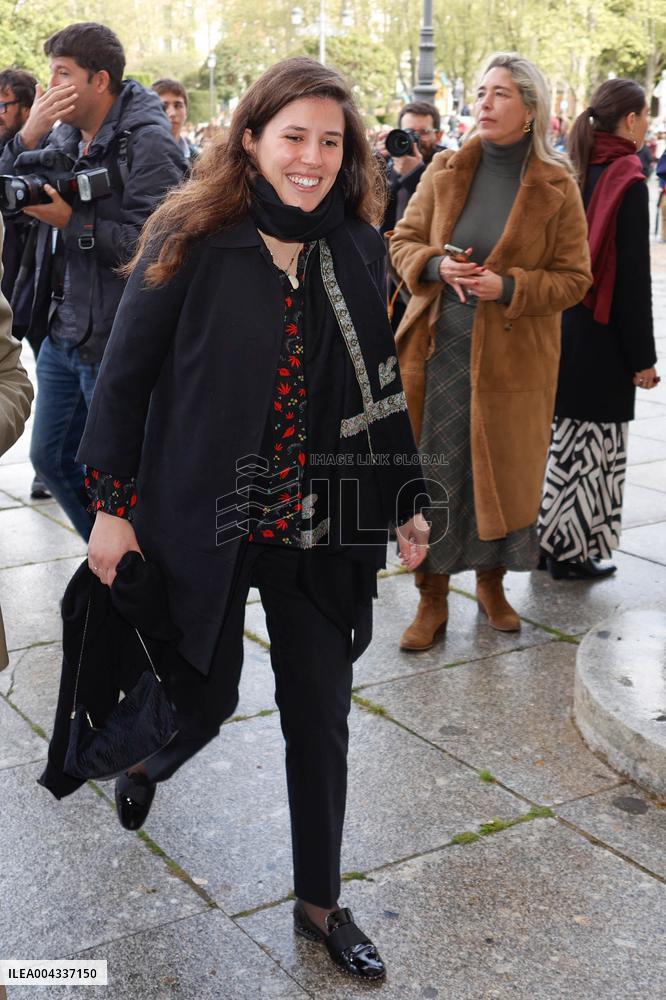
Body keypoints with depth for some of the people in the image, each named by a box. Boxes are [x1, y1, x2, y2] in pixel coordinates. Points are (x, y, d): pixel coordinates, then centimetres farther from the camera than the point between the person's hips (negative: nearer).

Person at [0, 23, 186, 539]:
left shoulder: (148, 142, -14)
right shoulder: (62, 133, 10)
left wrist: (71, 221, -22)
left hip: (114, 342, -9)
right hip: (62, 333, 9)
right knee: (51, 458, 19)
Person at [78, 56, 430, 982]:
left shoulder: (358, 251, 2)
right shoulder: (191, 243, -10)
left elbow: (377, 385, 10)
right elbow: (125, 377, -6)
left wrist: (406, 500, 10)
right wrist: (113, 505, -8)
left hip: (318, 529, 3)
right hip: (206, 517, -3)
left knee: (320, 715, 9)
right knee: (207, 697, 10)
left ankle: (320, 903, 29)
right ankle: (143, 766, 49)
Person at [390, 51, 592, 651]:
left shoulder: (557, 188, -3)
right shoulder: (445, 171, 3)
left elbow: (574, 279, -2)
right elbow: (403, 241, 9)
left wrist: (508, 286, -18)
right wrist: (435, 266, -13)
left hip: (514, 357, -1)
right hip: (439, 350, 2)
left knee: (503, 473, 9)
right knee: (434, 475, 3)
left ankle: (492, 584, 30)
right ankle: (432, 599, 16)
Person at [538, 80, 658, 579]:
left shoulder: (572, 173, 7)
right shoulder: (627, 181, -14)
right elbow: (633, 276, -15)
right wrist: (642, 357, -10)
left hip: (560, 328, 7)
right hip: (601, 337, -7)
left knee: (563, 439, 14)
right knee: (591, 444, 2)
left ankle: (549, 540, 23)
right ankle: (572, 551, 9)